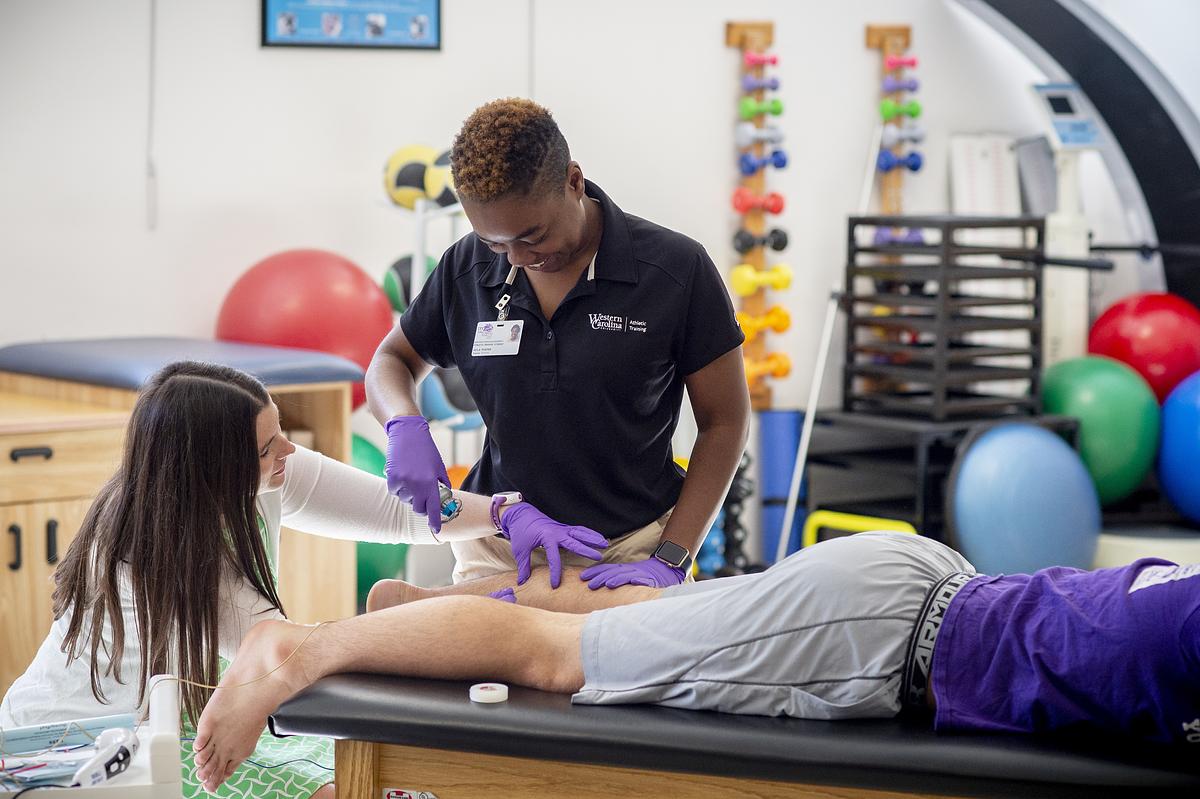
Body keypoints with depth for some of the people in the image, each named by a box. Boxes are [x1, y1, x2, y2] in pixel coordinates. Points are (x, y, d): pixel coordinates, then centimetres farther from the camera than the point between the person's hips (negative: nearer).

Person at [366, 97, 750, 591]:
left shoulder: (677, 268, -8)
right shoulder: (466, 269, 1)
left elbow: (724, 422, -2)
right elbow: (391, 360, 17)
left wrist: (669, 560, -10)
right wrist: (404, 426, -6)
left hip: (631, 549, -2)